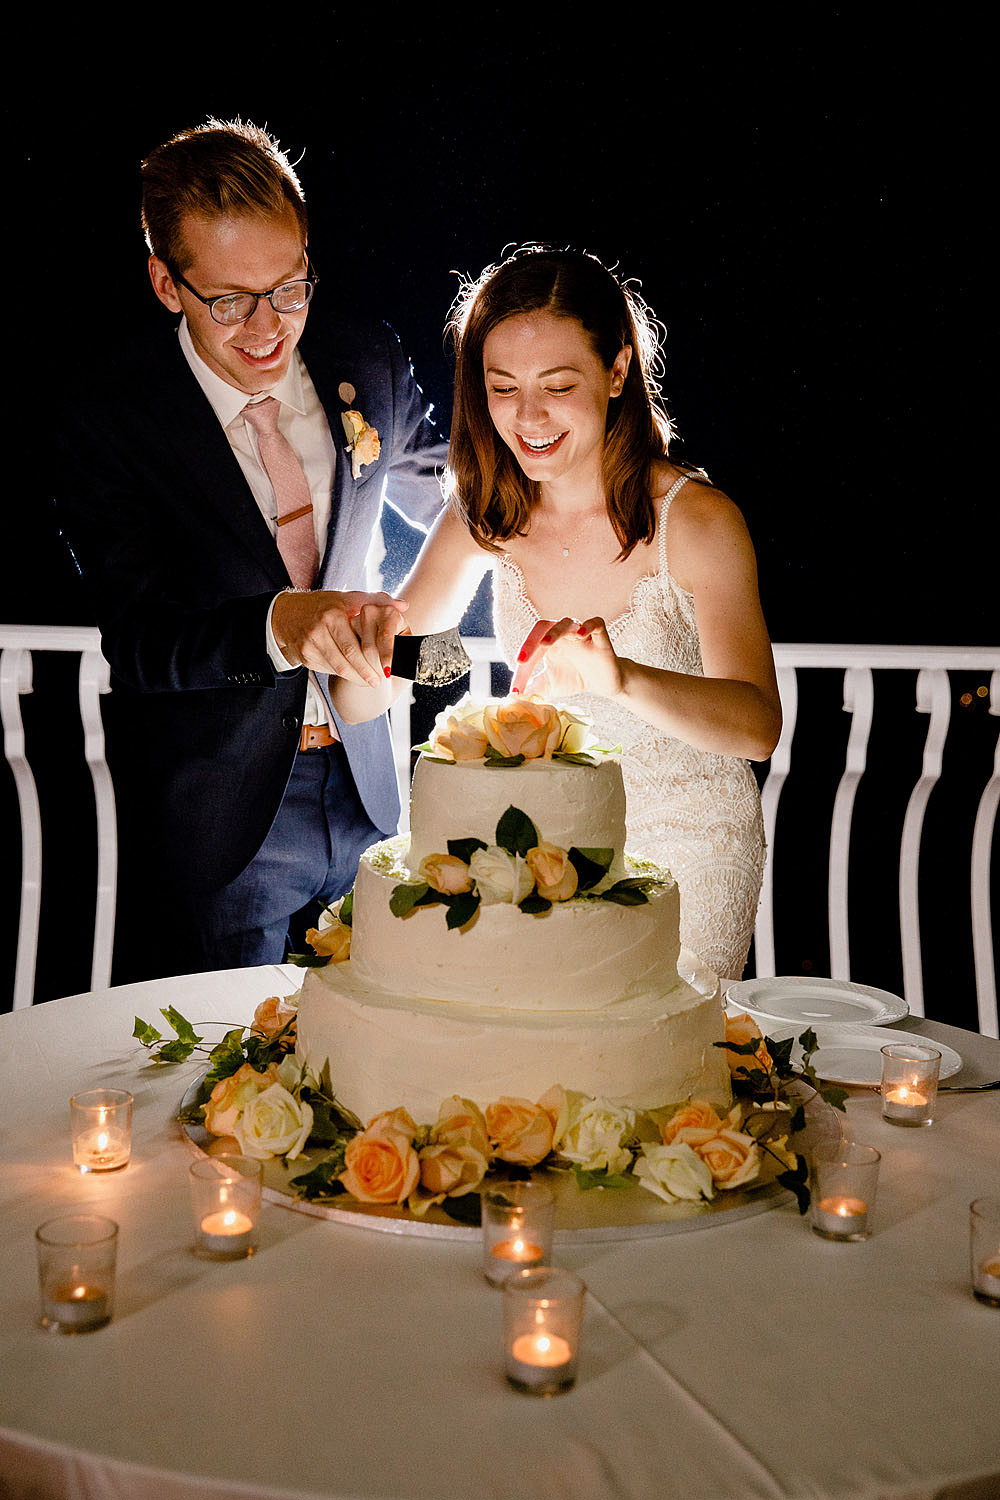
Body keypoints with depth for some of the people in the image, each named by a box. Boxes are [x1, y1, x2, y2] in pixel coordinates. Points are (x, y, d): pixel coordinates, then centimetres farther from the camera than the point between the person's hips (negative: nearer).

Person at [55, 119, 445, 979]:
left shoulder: (368, 363, -2)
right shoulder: (111, 425, -14)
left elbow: (441, 497, 16)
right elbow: (139, 639, -21)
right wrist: (279, 623, -38)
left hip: (365, 788, 4)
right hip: (219, 829, -3)